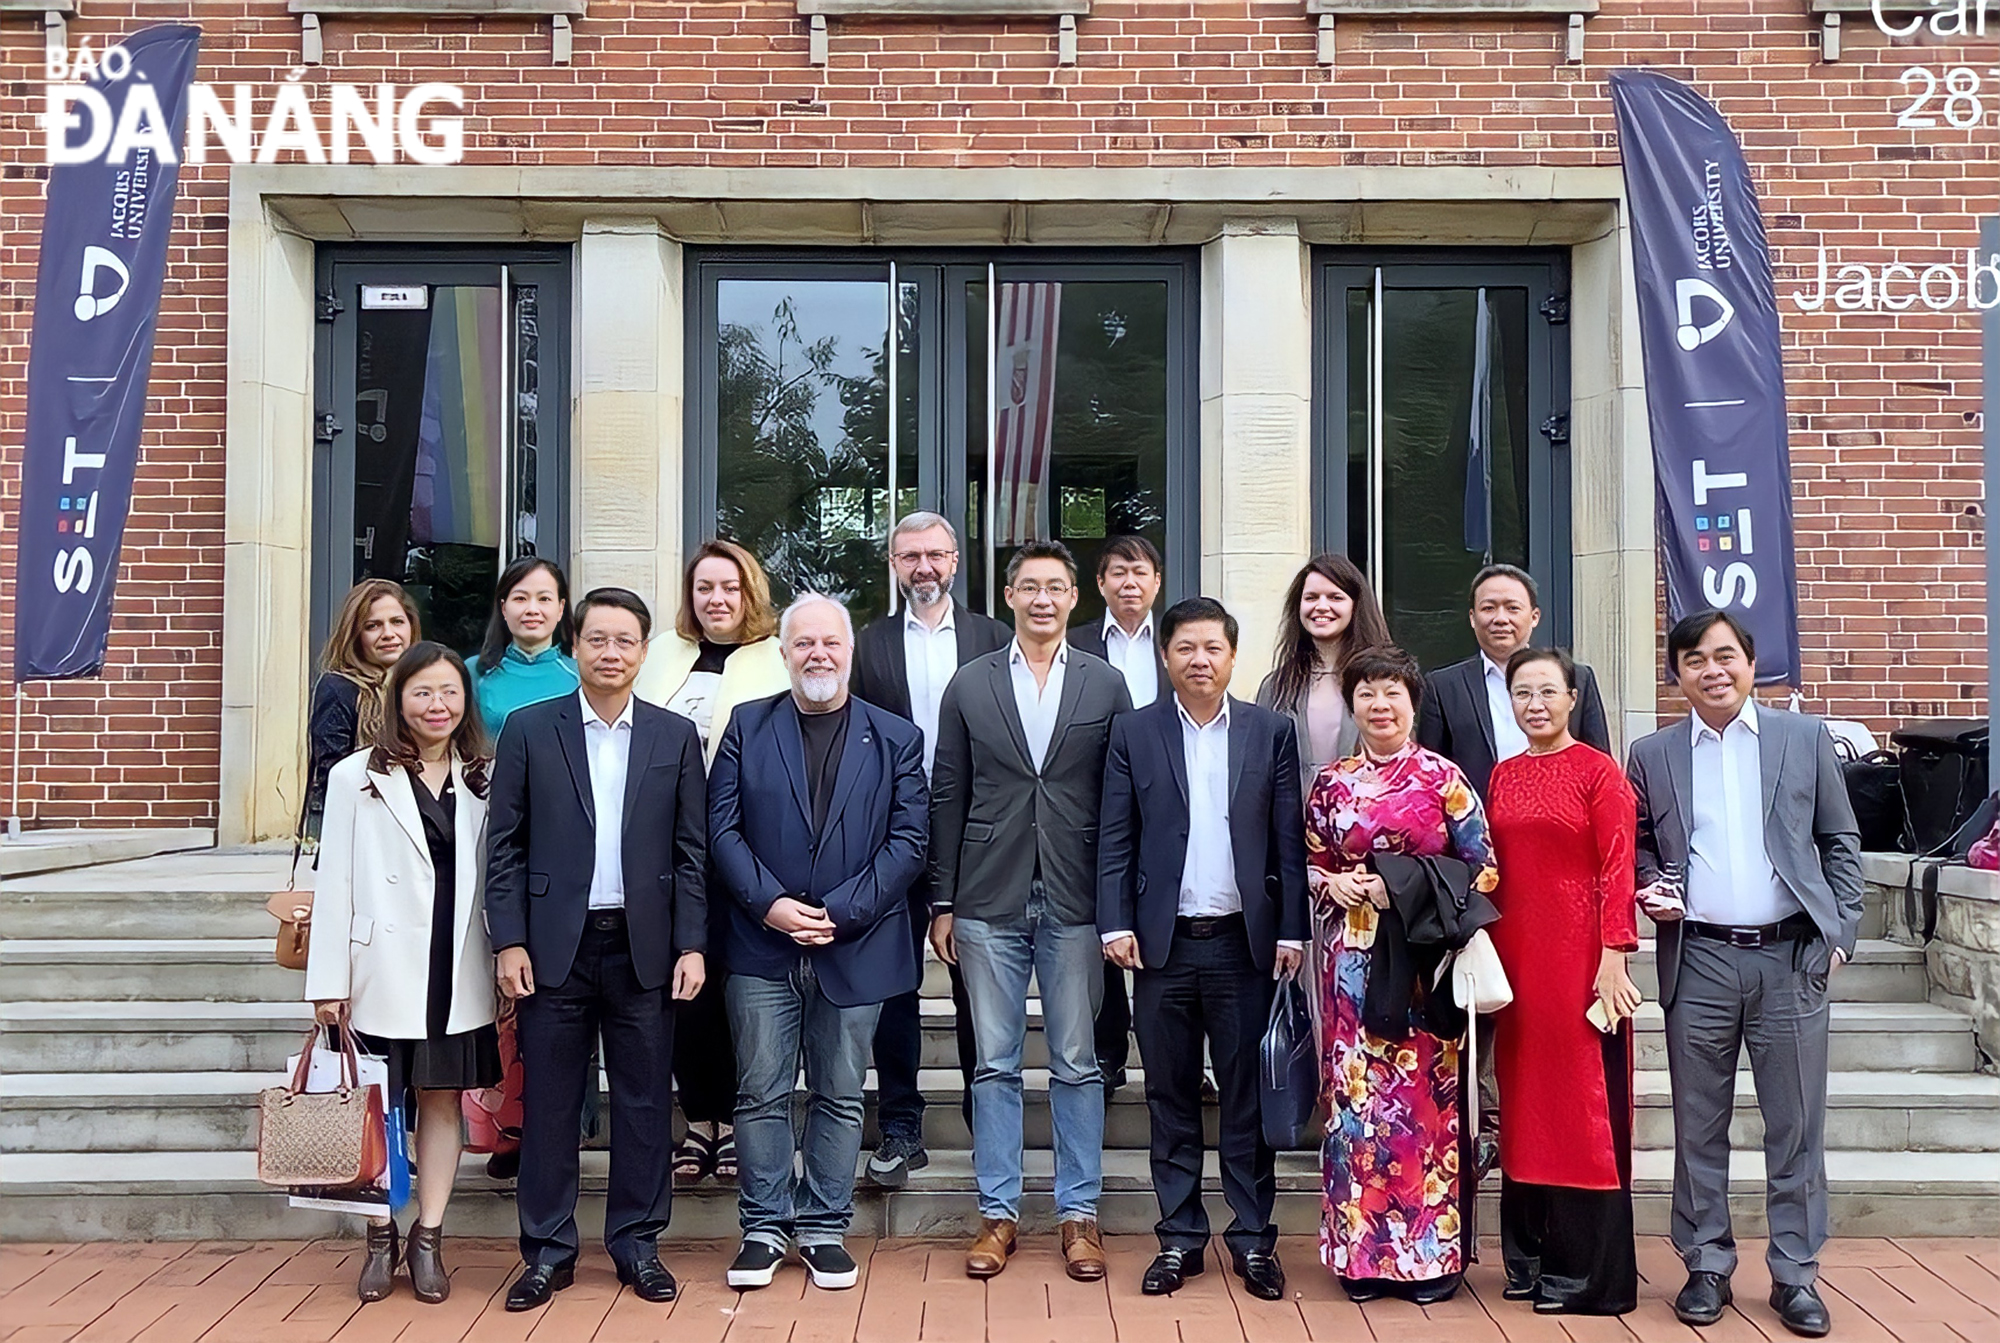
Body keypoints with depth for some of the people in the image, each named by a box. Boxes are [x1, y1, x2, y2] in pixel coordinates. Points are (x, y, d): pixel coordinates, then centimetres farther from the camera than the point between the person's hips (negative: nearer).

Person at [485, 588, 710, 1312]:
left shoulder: (676, 736, 5)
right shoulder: (529, 730, 3)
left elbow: (691, 852, 4)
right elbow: (506, 846, 2)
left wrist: (691, 946, -2)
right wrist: (510, 941, -4)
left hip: (644, 947, 1)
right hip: (555, 946, -1)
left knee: (644, 1101, 7)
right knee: (549, 1102, 6)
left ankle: (637, 1242, 20)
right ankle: (548, 1250, 18)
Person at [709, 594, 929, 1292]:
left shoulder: (895, 739, 4)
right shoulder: (747, 726, 6)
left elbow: (908, 839, -3)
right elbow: (723, 827, 1)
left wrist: (840, 912, -13)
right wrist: (768, 903, -13)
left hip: (855, 947, 0)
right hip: (762, 946, 0)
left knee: (840, 1095, 9)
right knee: (761, 1092, 6)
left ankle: (824, 1225, 22)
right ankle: (764, 1226, 19)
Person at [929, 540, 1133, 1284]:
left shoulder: (1106, 685, 4)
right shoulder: (970, 685, 6)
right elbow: (947, 798, 6)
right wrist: (943, 902, 2)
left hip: (1075, 901, 0)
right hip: (990, 901, 1)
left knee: (1077, 1064, 6)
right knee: (995, 1064, 7)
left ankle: (1079, 1213, 17)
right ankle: (998, 1213, 18)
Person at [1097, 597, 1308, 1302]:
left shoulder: (1272, 731, 5)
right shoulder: (1133, 733, 5)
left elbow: (1290, 841, 4)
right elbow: (1114, 840, 3)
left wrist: (1291, 931, -2)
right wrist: (1116, 923, -6)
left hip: (1244, 942, 0)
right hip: (1162, 944, 1)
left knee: (1248, 1096, 6)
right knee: (1171, 1098, 8)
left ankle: (1253, 1238, 16)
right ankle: (1180, 1238, 18)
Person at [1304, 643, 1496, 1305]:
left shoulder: (1443, 778, 2)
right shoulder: (1331, 784, 9)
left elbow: (1483, 866, 1)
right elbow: (1308, 865, 15)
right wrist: (1332, 883, -6)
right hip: (1353, 957, 2)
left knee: (1426, 1094, -1)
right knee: (1356, 1090, 1)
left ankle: (1433, 1253, 11)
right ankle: (1364, 1251, 12)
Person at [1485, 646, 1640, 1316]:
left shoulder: (1600, 771, -5)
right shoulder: (1502, 775, 12)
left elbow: (1617, 872, -9)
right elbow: (1492, 869, 12)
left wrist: (1613, 959, -15)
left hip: (1579, 953, -6)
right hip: (1514, 954, 6)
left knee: (1582, 1105, 1)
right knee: (1523, 1098, 11)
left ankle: (1585, 1271, 11)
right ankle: (1528, 1257, 23)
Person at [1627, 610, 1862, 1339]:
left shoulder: (1806, 737, 5)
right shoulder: (1652, 755, 7)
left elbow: (1840, 841, 8)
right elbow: (1638, 845, 15)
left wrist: (1841, 932, 1)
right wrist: (1651, 889, -5)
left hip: (1792, 957, 0)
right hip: (1698, 960, 1)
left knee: (1796, 1125, 5)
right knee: (1699, 1125, 7)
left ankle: (1796, 1273, 16)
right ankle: (1707, 1265, 18)